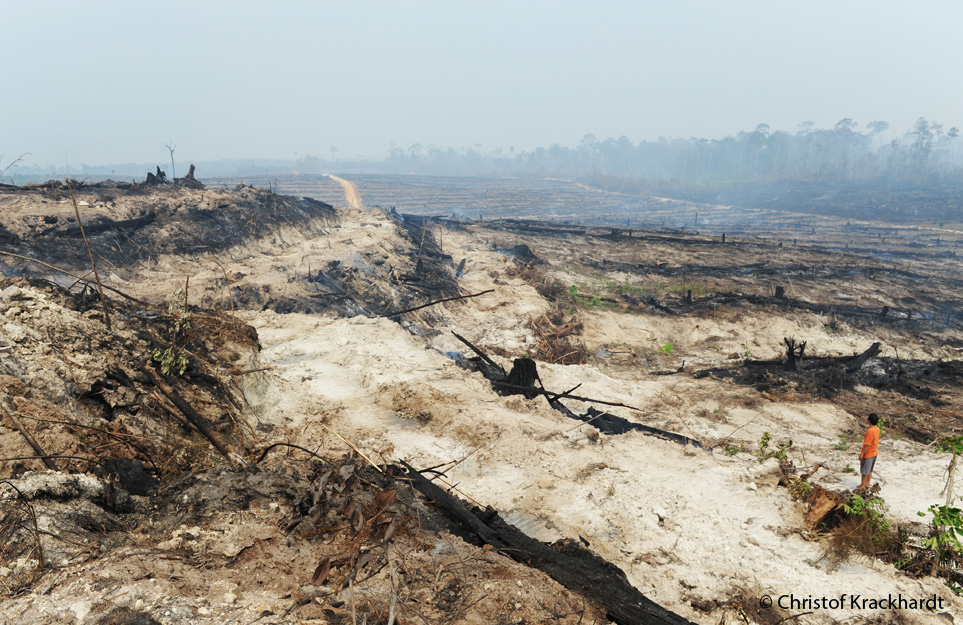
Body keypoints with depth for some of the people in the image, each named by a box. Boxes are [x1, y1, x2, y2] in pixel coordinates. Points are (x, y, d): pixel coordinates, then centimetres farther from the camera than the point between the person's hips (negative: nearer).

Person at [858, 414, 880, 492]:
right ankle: (867, 484, 30)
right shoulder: (877, 429, 1)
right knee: (870, 470, 19)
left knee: (864, 471, 4)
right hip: (874, 453, 9)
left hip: (868, 454, -9)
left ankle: (862, 487, 13)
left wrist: (862, 454, -18)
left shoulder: (870, 431, -27)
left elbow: (867, 445, -26)